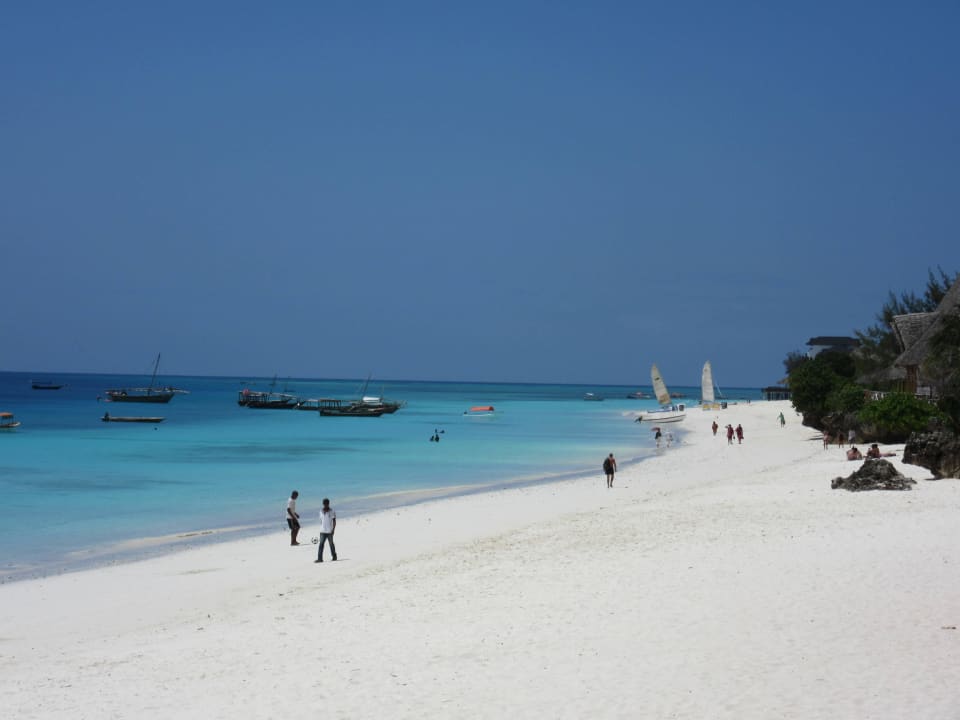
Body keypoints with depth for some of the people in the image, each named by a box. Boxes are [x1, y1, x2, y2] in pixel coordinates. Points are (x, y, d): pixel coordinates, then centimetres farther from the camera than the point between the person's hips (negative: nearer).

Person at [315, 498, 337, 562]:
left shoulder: (331, 511, -6)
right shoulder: (321, 511, 7)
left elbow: (334, 521, -6)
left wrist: (333, 529, -13)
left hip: (329, 531, -4)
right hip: (322, 531, 4)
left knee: (331, 544, 7)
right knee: (321, 544, -5)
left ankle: (334, 556, 23)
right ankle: (319, 558, -9)